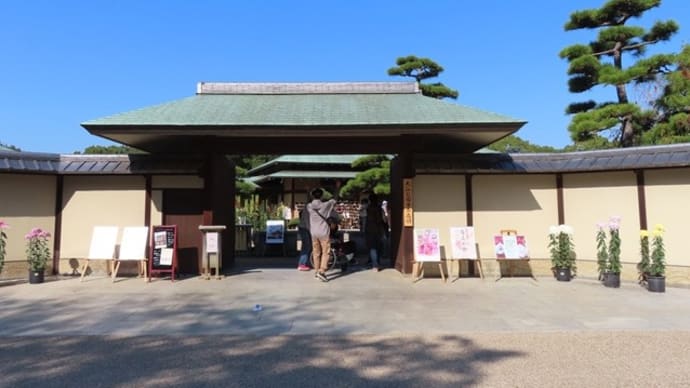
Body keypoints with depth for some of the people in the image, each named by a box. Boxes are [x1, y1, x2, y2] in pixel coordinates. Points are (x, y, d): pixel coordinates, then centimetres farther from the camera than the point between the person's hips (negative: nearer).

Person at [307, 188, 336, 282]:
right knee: (325, 252, 1)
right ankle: (321, 271, -12)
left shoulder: (309, 206, 0)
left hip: (313, 233, 4)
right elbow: (333, 201, 9)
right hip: (324, 232, -4)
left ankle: (317, 271, 20)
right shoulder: (325, 205, -8)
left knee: (316, 253, 13)